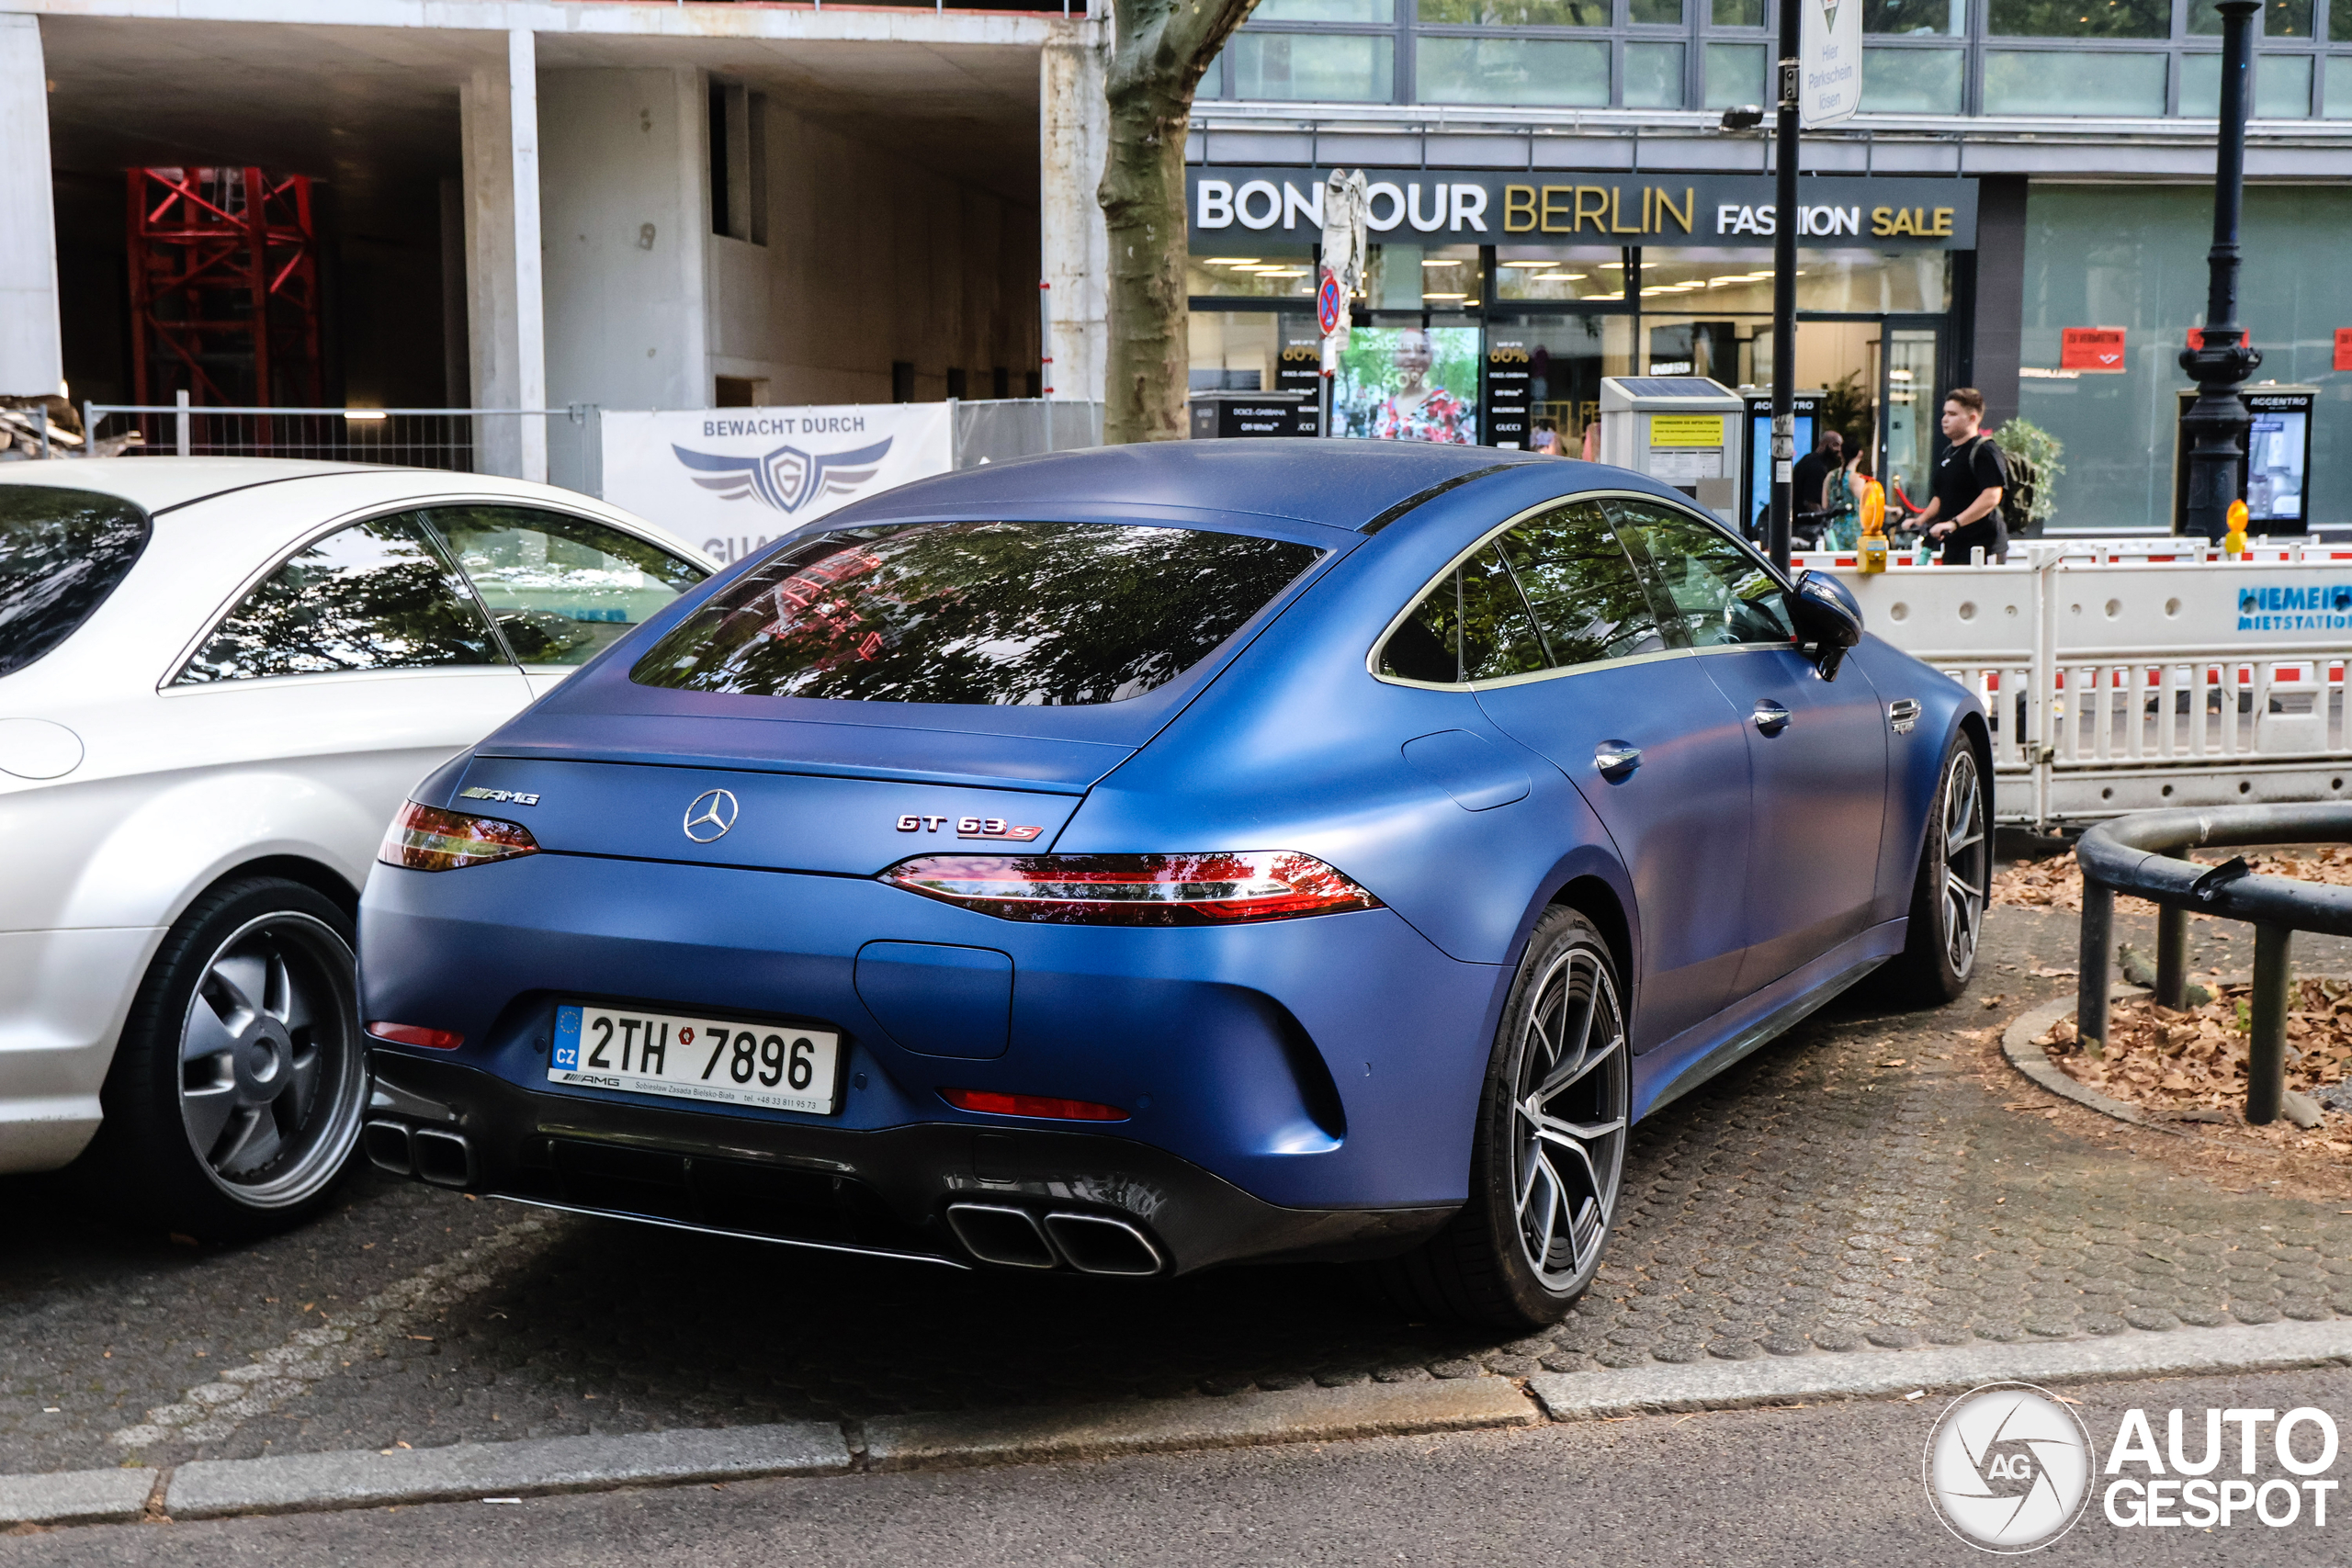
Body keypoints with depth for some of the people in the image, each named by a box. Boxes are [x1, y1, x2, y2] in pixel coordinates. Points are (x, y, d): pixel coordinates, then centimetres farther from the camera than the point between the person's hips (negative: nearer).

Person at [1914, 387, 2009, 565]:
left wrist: (1954, 523, -27)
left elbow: (1991, 497, -21)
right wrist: (1921, 521, 13)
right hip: (1953, 549, 9)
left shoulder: (1984, 451, -10)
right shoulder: (1948, 453, 19)